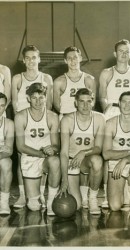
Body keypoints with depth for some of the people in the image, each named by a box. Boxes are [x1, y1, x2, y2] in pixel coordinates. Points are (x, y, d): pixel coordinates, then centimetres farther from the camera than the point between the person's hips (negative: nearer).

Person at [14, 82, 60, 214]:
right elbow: (20, 146, -8)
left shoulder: (52, 117, -4)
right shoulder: (21, 117, -8)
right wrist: (41, 153, -22)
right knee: (34, 207, -5)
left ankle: (52, 201, -18)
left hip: (48, 158, 1)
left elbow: (56, 145, -4)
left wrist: (52, 149, -29)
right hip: (29, 160, 0)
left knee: (55, 161, -39)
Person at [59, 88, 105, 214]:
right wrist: (64, 179, -25)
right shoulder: (67, 120, -16)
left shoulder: (99, 119, -11)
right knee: (75, 206, -13)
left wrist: (84, 153, -32)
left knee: (97, 160, -38)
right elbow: (64, 151, -18)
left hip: (88, 160, 1)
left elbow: (98, 148, -9)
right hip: (70, 161, -1)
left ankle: (93, 197, -13)